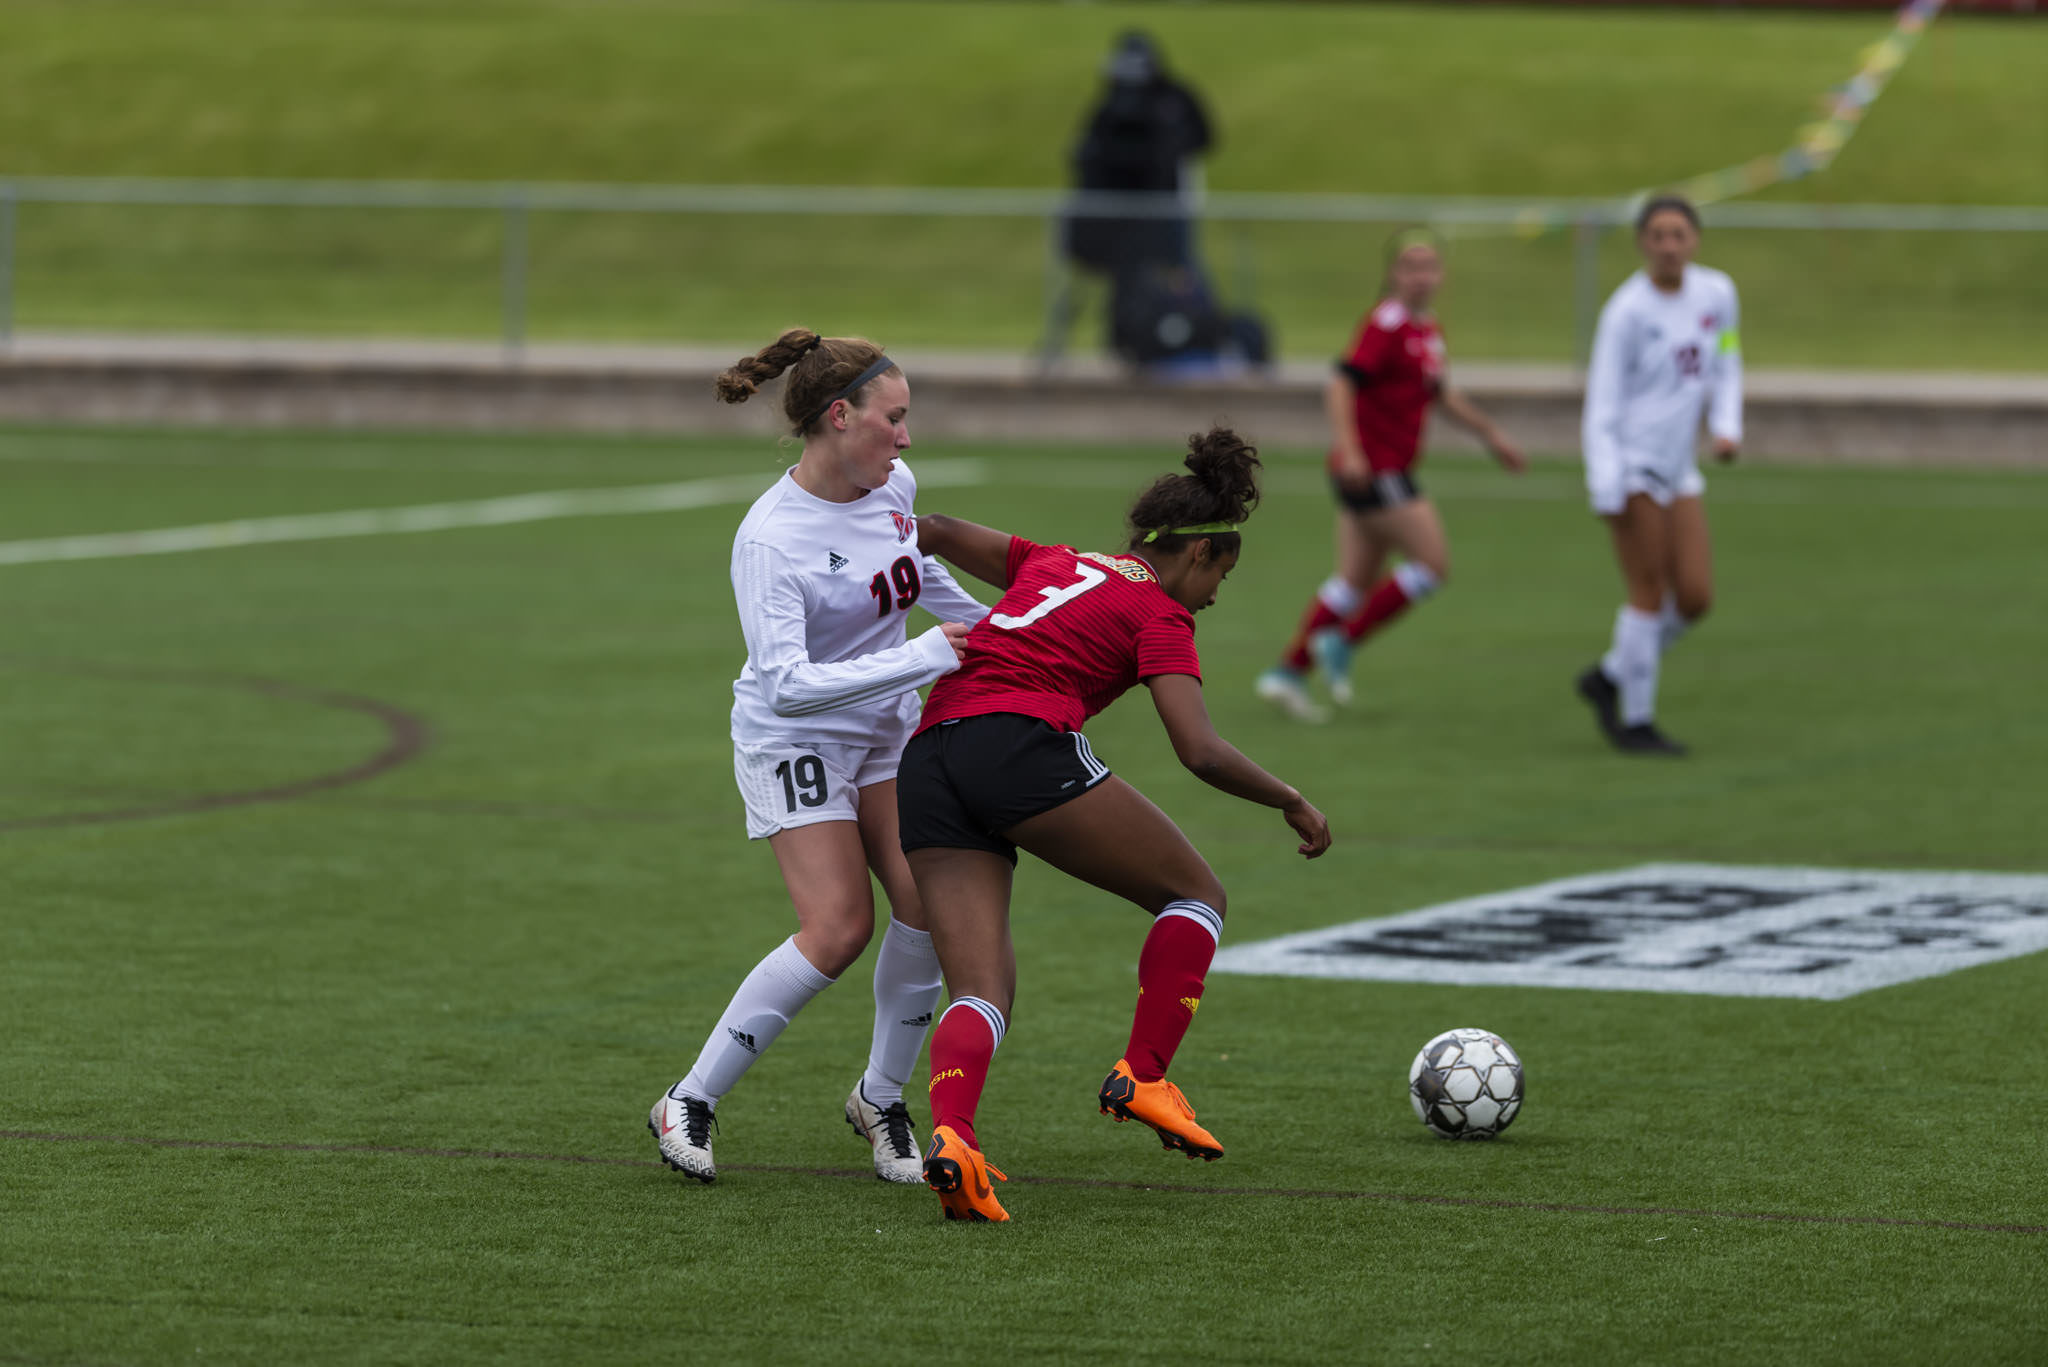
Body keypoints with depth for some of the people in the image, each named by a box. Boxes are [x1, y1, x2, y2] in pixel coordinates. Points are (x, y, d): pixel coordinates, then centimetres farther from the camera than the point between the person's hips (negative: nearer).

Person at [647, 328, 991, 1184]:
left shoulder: (894, 486, -5)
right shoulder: (769, 540, -27)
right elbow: (786, 684, -35)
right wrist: (925, 658, -36)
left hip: (887, 728, 7)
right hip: (793, 738, -7)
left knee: (928, 904, -8)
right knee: (839, 928, -17)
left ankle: (881, 1098, 12)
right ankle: (690, 1103, -3)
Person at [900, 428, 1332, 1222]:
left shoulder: (1052, 566, 28)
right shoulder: (1158, 614, 9)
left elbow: (936, 532, 29)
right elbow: (1201, 753, -2)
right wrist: (1292, 802, 12)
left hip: (925, 765, 7)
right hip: (1023, 746, -7)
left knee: (981, 992, -1)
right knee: (1196, 895, 13)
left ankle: (949, 1134, -29)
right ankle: (1143, 1077, 1)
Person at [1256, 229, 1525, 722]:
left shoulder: (1429, 330, 13)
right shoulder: (1386, 324, -15)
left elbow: (1440, 393, 29)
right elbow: (1341, 384, -23)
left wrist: (1492, 436, 32)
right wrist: (1349, 450, -33)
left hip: (1387, 472, 9)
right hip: (1374, 471, -9)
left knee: (1357, 581, 11)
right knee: (1433, 563, -8)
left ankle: (1288, 672, 14)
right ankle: (1343, 643, -2)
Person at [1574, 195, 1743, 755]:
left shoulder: (1717, 294, 4)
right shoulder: (1626, 311, -12)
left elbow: (1725, 369, 17)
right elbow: (1602, 402, -11)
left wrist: (1726, 427, -1)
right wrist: (1607, 488, -18)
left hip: (1678, 468, 6)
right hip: (1632, 464, -6)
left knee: (1695, 598, 2)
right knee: (1650, 596, -6)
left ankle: (1609, 678, 22)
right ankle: (1635, 722, 5)